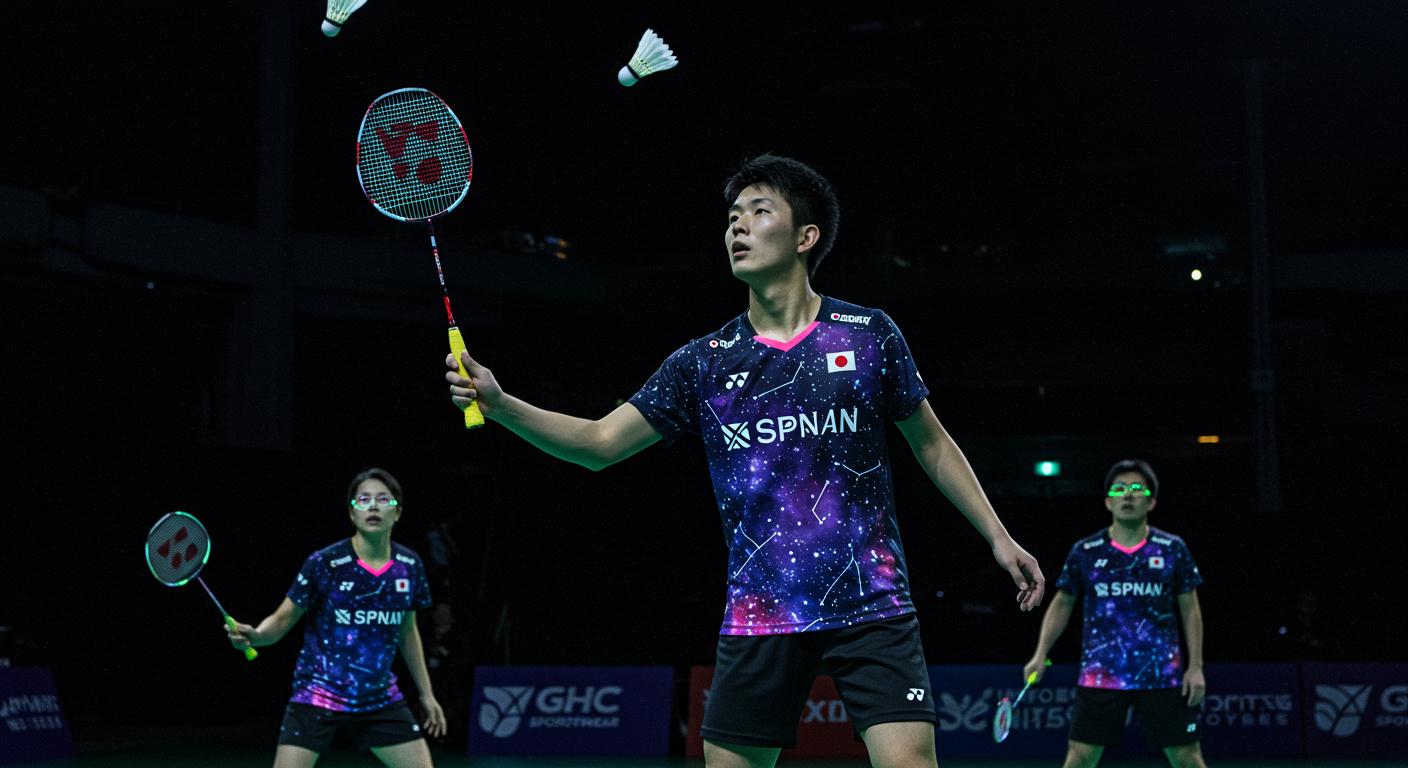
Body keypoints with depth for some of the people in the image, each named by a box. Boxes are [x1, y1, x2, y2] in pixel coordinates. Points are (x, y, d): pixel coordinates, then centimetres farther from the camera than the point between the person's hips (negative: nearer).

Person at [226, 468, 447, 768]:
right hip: (317, 694, -4)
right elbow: (282, 620, -8)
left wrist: (426, 694, 18)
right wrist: (254, 636, -30)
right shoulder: (324, 563, -13)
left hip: (380, 697, 4)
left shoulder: (410, 565, 0)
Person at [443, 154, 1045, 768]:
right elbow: (599, 442, 4)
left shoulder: (868, 334, 2)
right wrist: (500, 404, -10)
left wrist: (998, 536, 10)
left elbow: (930, 442, 13)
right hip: (758, 618, 2)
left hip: (871, 608, -2)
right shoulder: (704, 362, 5)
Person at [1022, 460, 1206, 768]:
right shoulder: (1085, 552, 3)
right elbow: (1062, 604, 13)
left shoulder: (1172, 549, 3)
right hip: (1101, 673, 0)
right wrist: (1041, 655, 5)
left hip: (1162, 674, 0)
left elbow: (1190, 609, 8)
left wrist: (1196, 666, 1)